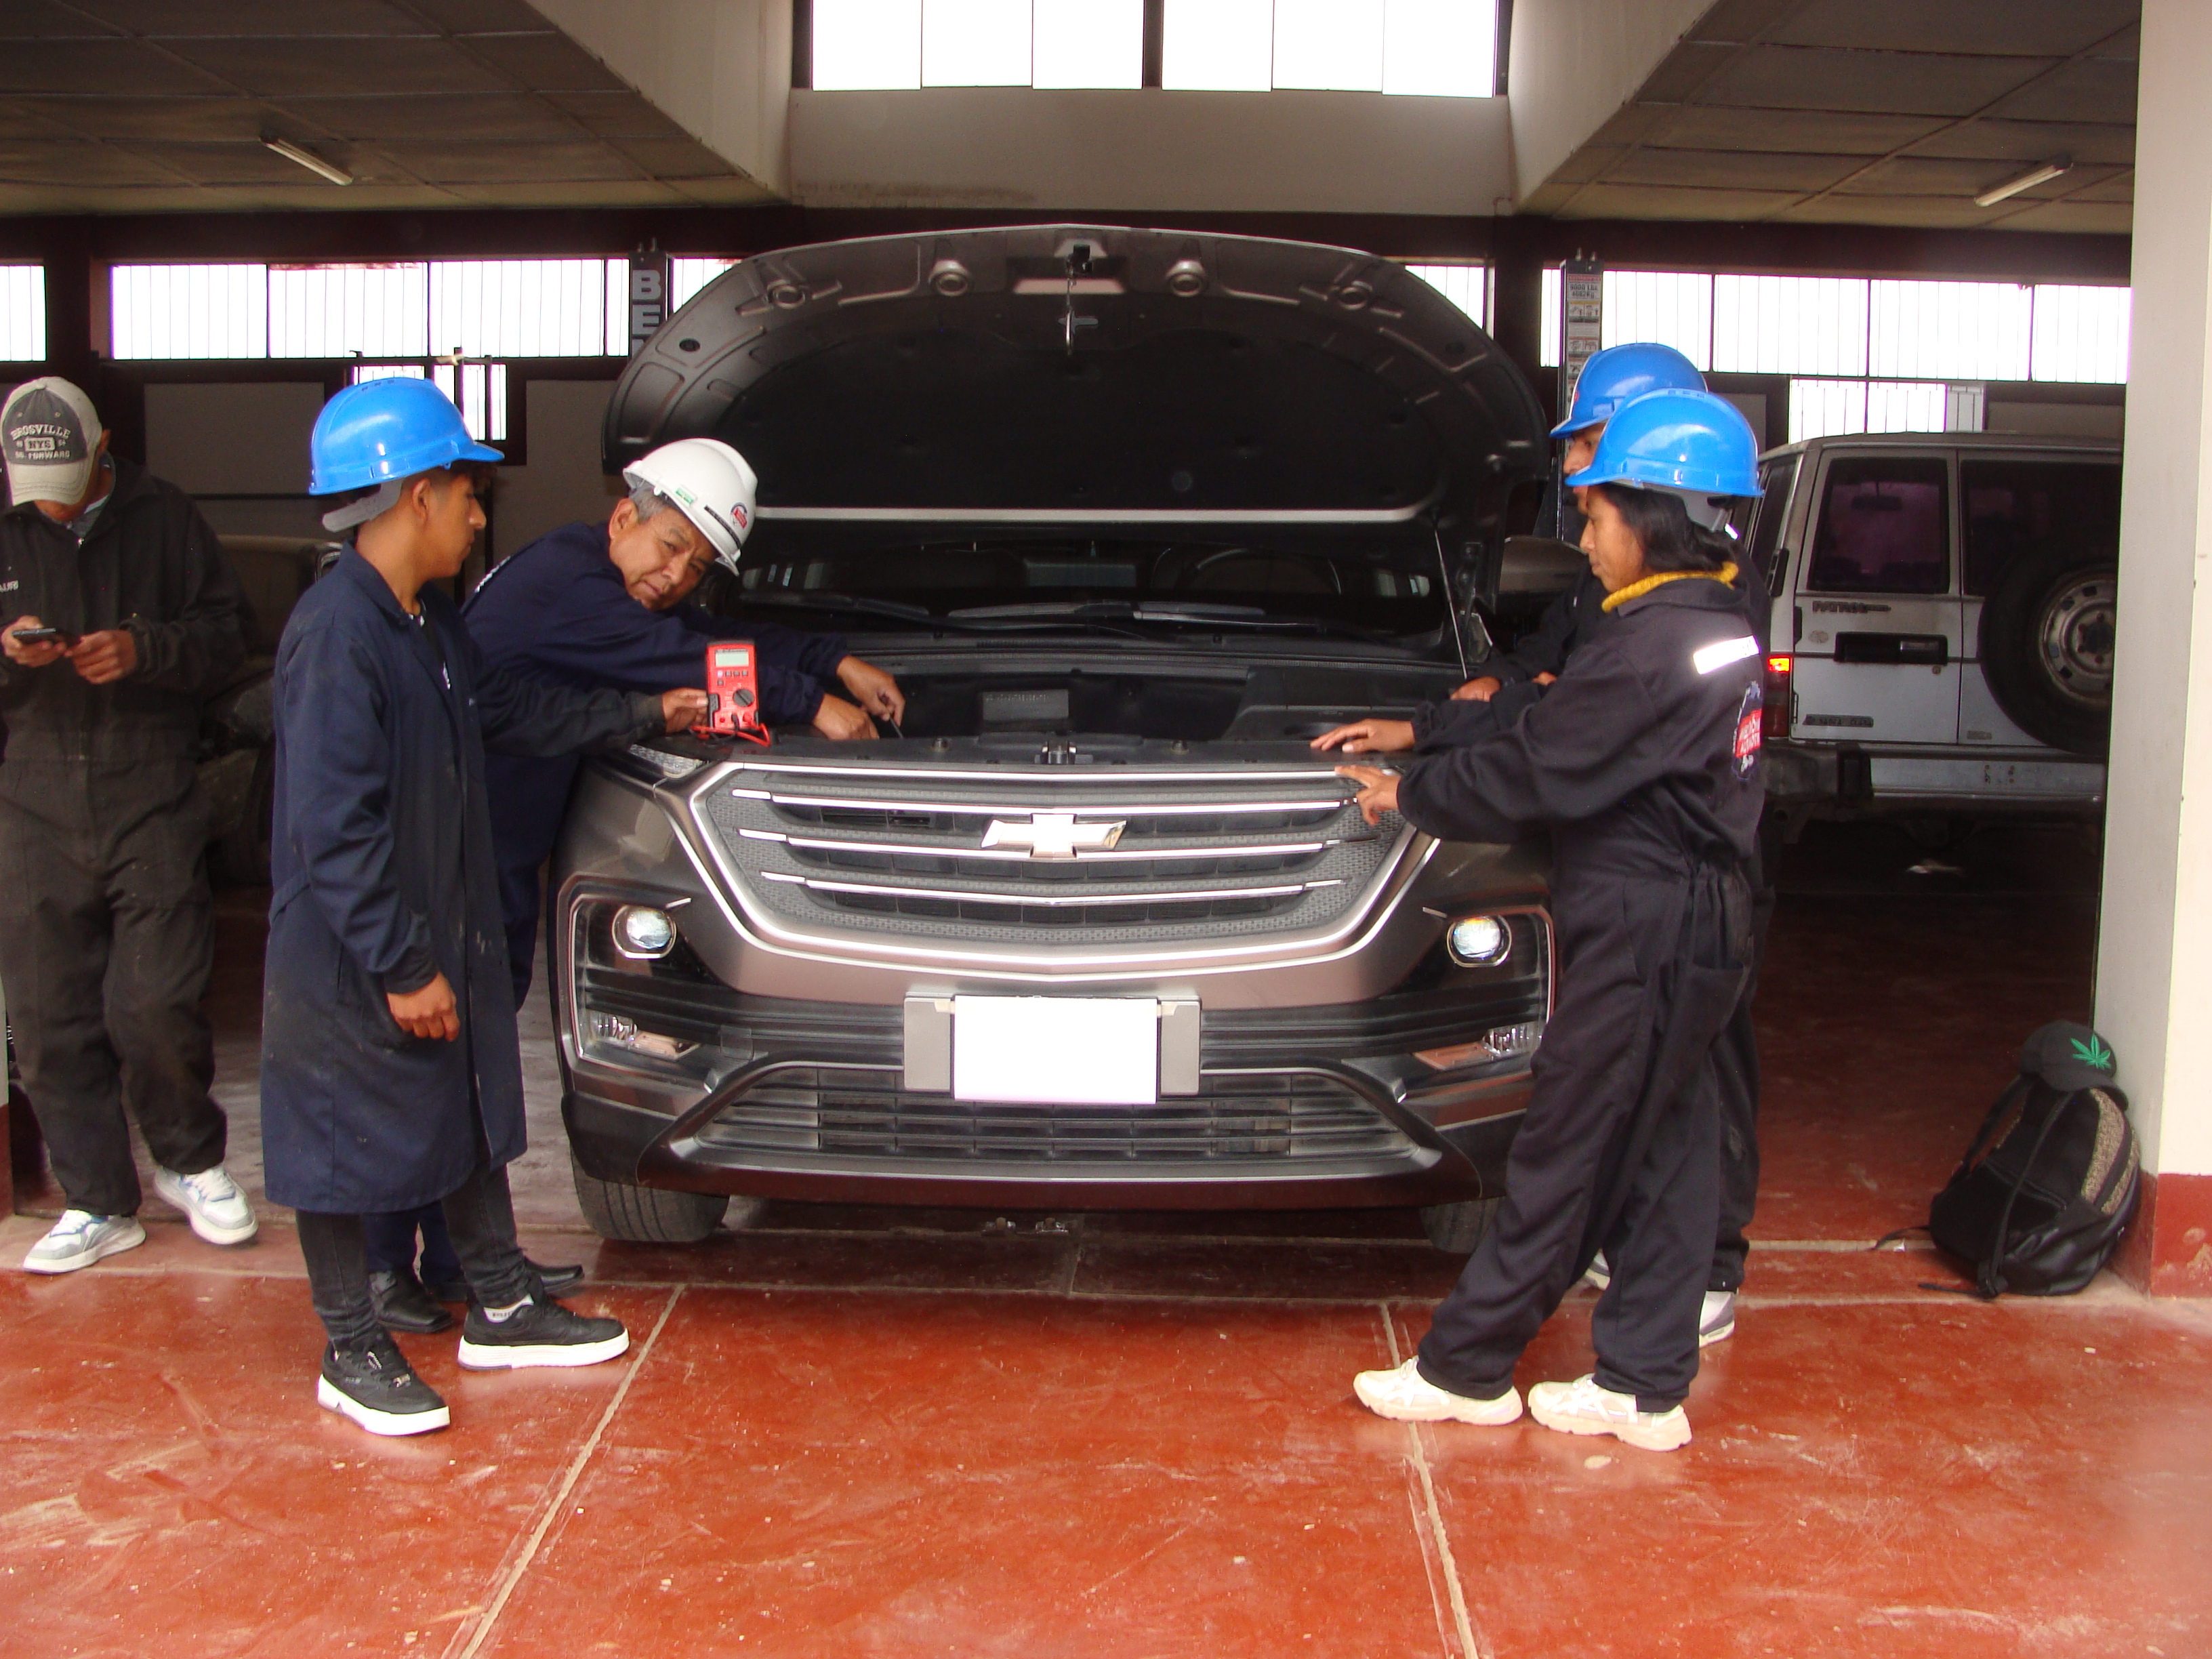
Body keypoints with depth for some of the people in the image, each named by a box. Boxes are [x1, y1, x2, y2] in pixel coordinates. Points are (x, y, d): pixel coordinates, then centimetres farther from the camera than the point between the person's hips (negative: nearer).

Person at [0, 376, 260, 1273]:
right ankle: (98, 1203, 18)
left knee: (155, 1005, -8)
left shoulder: (163, 518, 3)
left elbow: (226, 631, 4)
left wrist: (145, 650, -14)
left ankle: (193, 1162, 19)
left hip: (151, 802, -3)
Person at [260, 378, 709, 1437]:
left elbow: (509, 713, 23)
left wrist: (647, 715, 24)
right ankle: (352, 1354, 21)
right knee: (346, 1145, 6)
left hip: (444, 934, 10)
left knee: (472, 1115, 18)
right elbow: (333, 829, -25)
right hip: (349, 965, -10)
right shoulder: (337, 634, -23)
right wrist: (402, 968, -23)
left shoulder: (428, 623, 7)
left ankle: (501, 1310, 32)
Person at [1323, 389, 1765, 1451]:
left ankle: (1465, 1370, 10)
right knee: (1666, 1155, 12)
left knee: (1565, 1159, -1)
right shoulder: (1720, 627, 10)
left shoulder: (1653, 647, -20)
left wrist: (1408, 793, -3)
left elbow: (1530, 775, -16)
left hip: (1642, 932, -10)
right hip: (1701, 925, 10)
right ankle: (1646, 1386, 20)